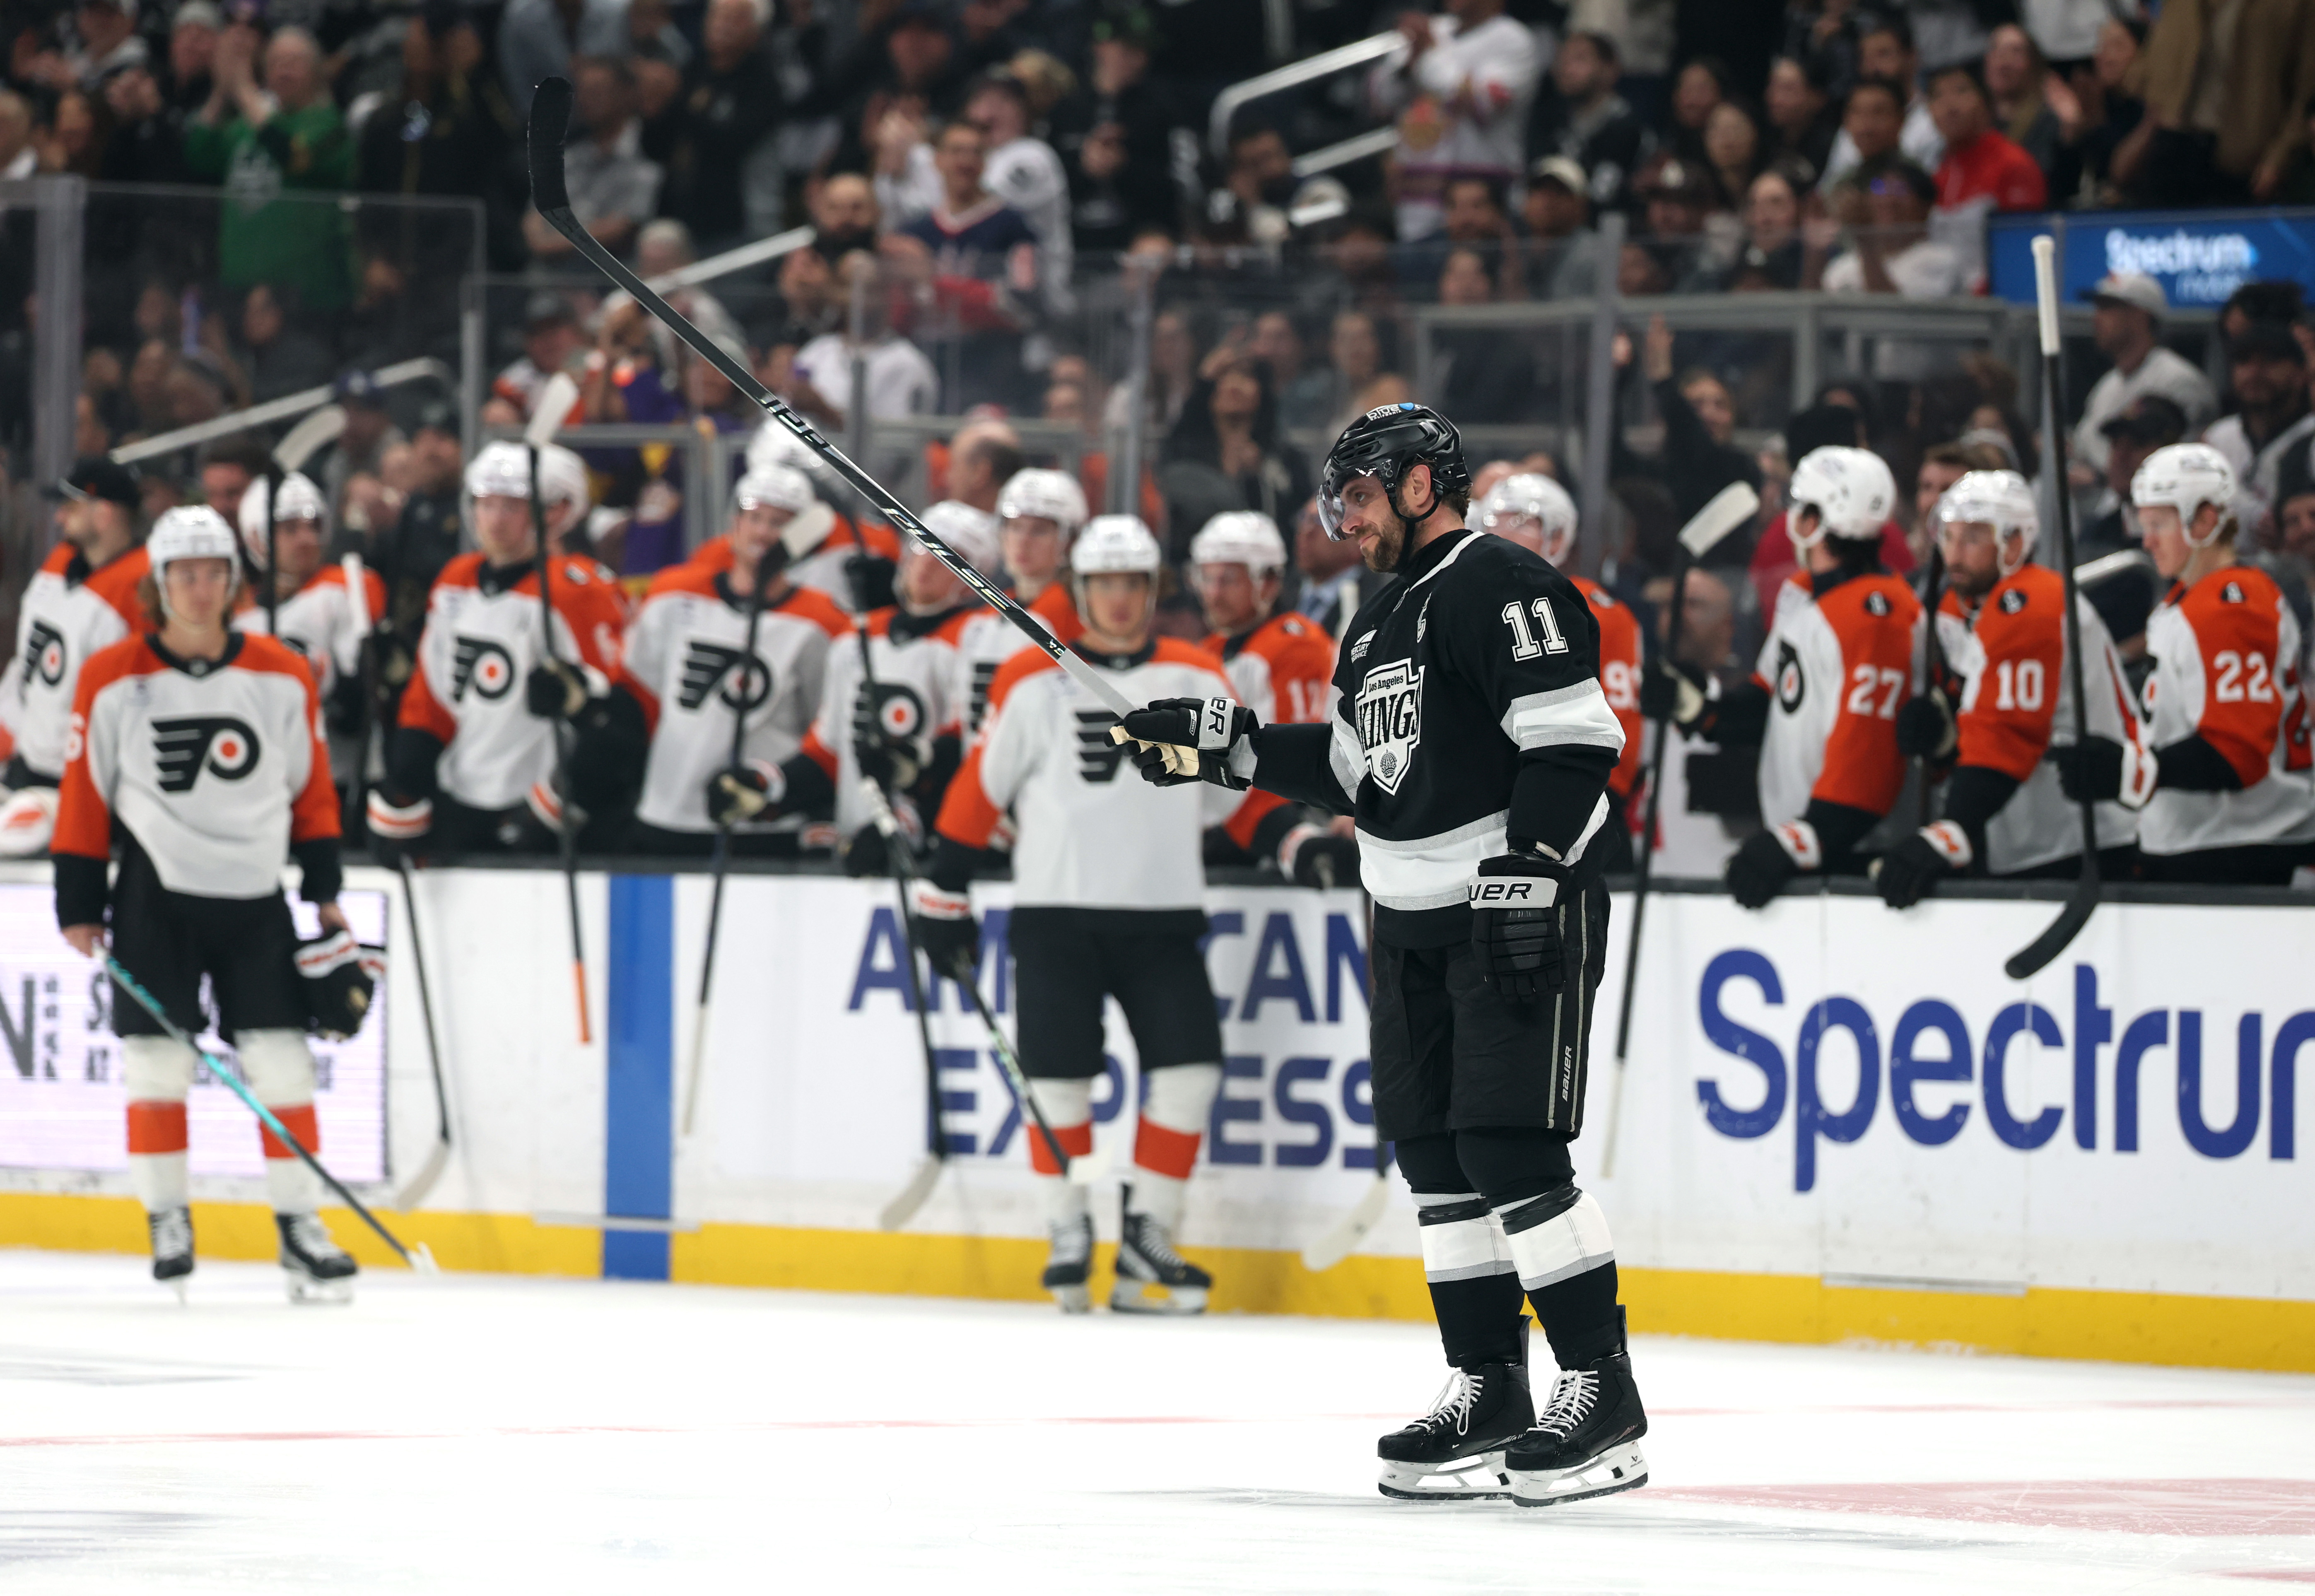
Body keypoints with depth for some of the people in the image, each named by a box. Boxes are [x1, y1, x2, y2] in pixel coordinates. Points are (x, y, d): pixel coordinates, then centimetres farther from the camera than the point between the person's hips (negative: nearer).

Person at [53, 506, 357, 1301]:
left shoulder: (282, 678, 1)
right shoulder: (113, 680, -5)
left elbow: (312, 789, 9)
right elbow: (85, 793, 0)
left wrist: (324, 890, 7)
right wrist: (79, 900, -2)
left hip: (255, 901, 2)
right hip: (155, 898, -1)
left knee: (282, 1060, -1)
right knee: (157, 1060, -2)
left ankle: (300, 1226, 6)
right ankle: (168, 1222, 11)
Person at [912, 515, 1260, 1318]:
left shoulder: (1196, 679, 6)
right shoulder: (1032, 681, -1)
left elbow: (1239, 786, 17)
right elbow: (979, 788, 3)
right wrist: (945, 895, 2)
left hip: (1163, 912, 2)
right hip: (1057, 910, -2)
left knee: (1189, 1063, -6)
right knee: (1060, 1071, -3)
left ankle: (1146, 1238, 4)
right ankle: (1069, 1237, 10)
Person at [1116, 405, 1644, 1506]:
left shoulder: (1503, 589, -12)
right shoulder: (1382, 623, 19)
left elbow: (1574, 741, -19)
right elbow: (1355, 768, 24)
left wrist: (1530, 863, -26)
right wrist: (1226, 747, 17)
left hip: (1522, 911, -10)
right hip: (1417, 920, 10)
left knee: (1511, 1148, -14)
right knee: (1433, 1153, 8)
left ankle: (1601, 1394, -10)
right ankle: (1488, 1394, 13)